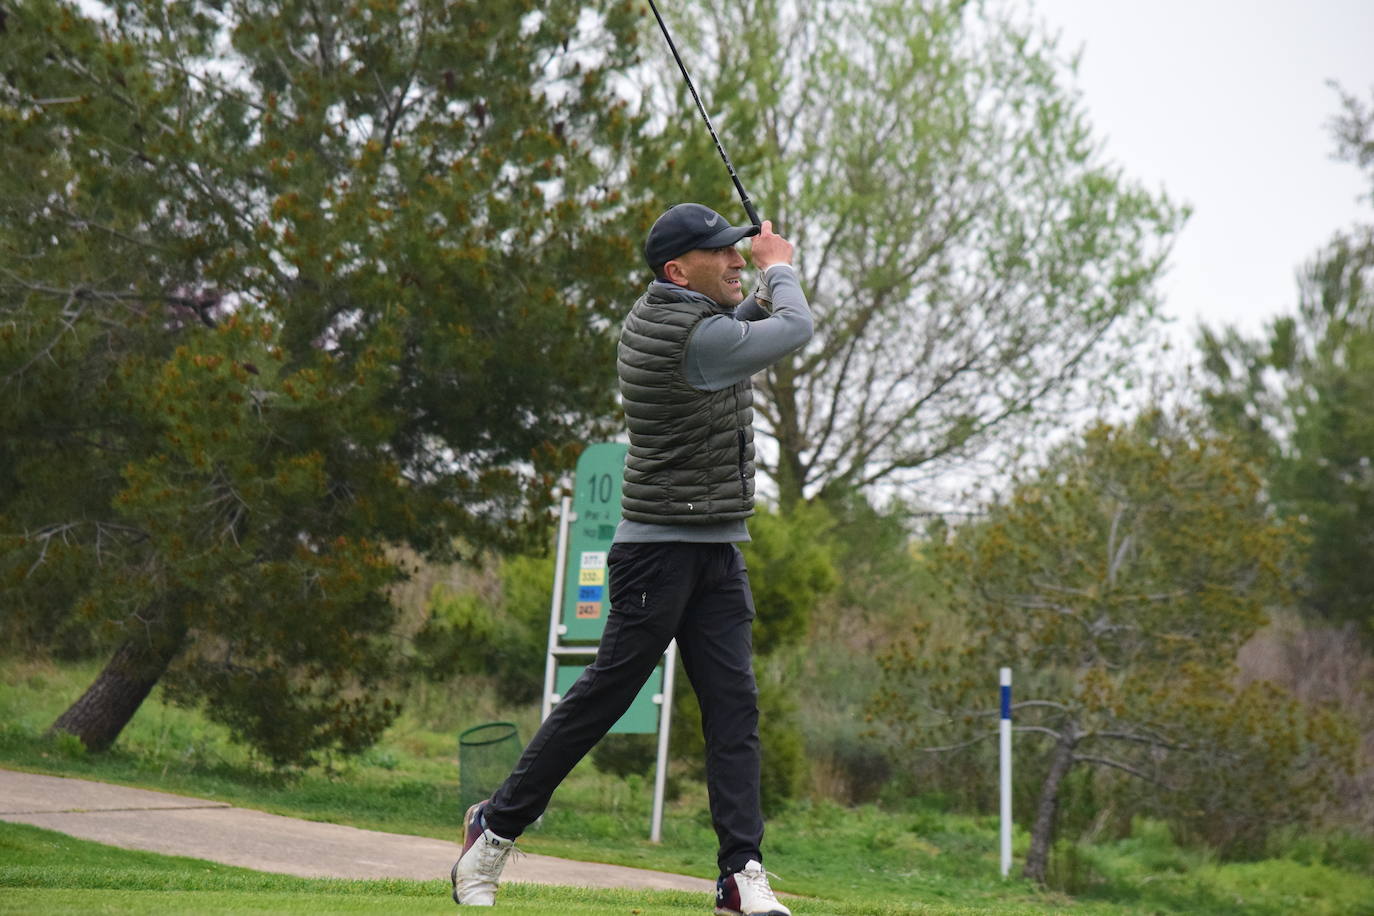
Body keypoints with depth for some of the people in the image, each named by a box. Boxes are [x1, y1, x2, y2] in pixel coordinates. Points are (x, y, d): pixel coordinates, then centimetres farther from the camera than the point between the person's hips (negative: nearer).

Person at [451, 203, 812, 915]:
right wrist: (779, 268, 11)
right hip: (661, 545, -9)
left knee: (734, 704, 0)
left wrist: (766, 287, 8)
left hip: (718, 550, 9)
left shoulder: (658, 315, 11)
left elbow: (742, 322, 28)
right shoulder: (692, 334, -18)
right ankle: (496, 825, 10)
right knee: (606, 690, -4)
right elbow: (796, 330, -8)